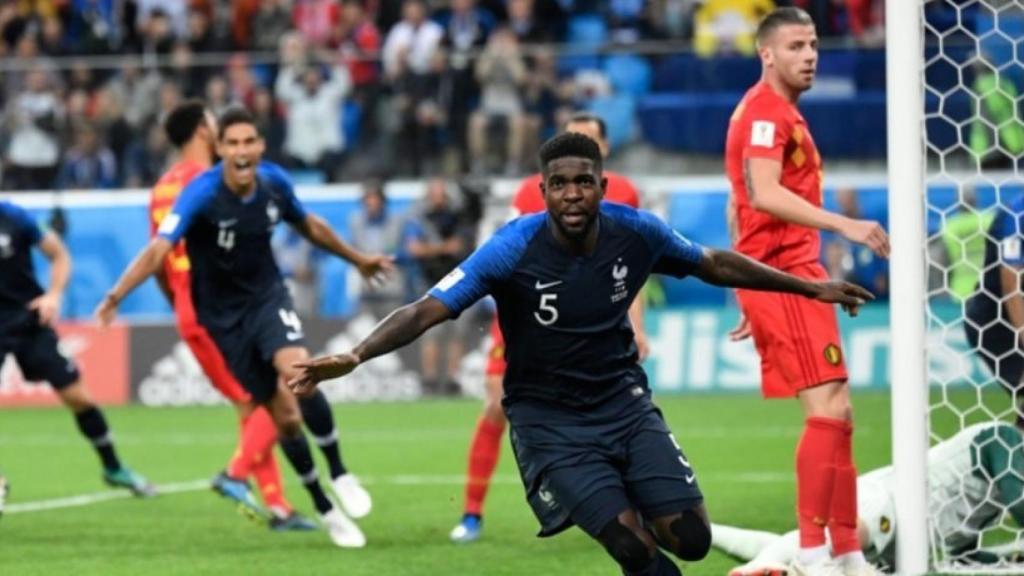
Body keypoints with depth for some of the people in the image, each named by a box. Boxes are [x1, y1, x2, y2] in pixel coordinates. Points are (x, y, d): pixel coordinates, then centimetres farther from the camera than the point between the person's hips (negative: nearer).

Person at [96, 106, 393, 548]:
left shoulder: (275, 183, -8)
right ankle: (325, 511, 17)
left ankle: (340, 476, -10)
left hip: (267, 296, 2)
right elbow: (160, 248, -33)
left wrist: (358, 260, 25)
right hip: (224, 316, -2)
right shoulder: (201, 194, -23)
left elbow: (310, 227, 13)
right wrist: (117, 294, -47)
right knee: (284, 415, -1)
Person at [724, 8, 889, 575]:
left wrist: (752, 296, 26)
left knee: (837, 416, 10)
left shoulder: (780, 113, 22)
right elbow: (764, 195, -26)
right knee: (828, 409, -15)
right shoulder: (765, 111, -11)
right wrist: (845, 225, -34)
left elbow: (739, 207, 26)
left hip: (785, 272, 10)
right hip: (784, 273, -10)